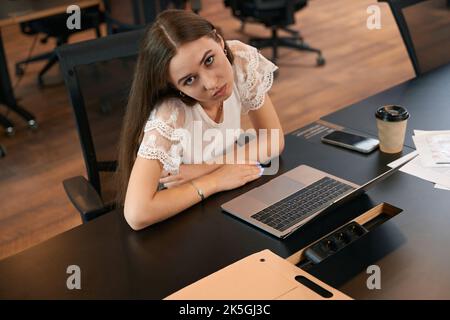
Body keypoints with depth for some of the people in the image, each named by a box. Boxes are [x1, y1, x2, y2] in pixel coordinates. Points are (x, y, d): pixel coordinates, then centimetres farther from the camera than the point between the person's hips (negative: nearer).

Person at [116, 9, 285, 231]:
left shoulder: (241, 60, -16)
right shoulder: (169, 116, -29)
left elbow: (274, 141, -5)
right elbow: (136, 214, -37)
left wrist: (209, 167, -17)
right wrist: (215, 180, -25)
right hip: (176, 219, -4)